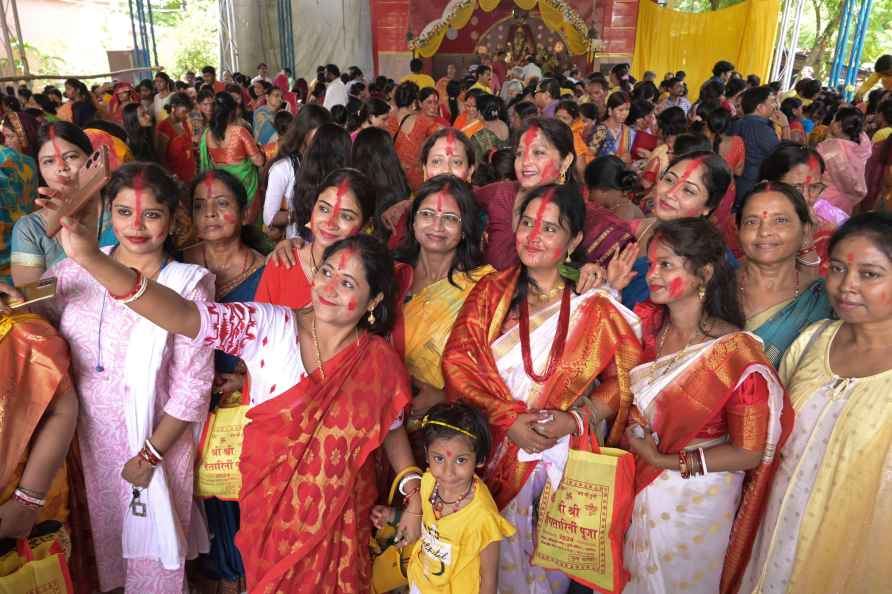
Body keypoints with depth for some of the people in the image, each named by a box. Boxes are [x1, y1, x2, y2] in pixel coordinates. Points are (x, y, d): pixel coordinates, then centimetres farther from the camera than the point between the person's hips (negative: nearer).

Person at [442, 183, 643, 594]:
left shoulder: (595, 306, -5)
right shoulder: (491, 291, -1)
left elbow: (623, 380, -2)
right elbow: (457, 363, -7)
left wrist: (575, 420, -16)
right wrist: (508, 420, -16)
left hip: (566, 453, -1)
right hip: (495, 449, 1)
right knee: (496, 558, 13)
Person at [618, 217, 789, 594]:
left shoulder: (737, 353, -24)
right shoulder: (646, 322, -9)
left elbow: (751, 452, -18)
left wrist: (666, 461, -17)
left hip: (694, 502, -4)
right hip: (636, 488, 5)